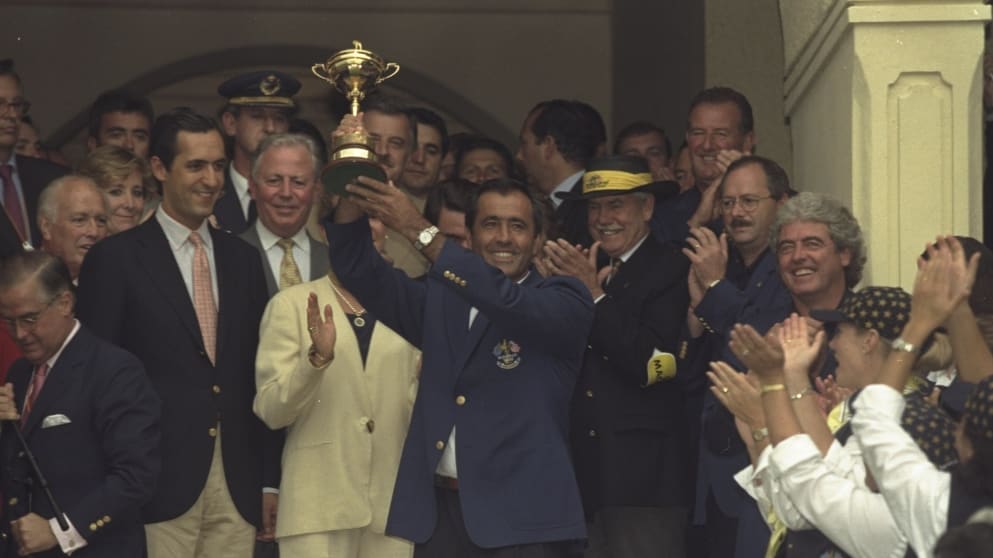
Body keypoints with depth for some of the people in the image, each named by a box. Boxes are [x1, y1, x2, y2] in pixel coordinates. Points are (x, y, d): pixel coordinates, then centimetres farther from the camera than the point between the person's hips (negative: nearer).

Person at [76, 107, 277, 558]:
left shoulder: (242, 259, 14)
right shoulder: (115, 259, -1)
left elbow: (258, 376, 15)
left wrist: (269, 481, 11)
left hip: (237, 488, 4)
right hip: (161, 483, -4)